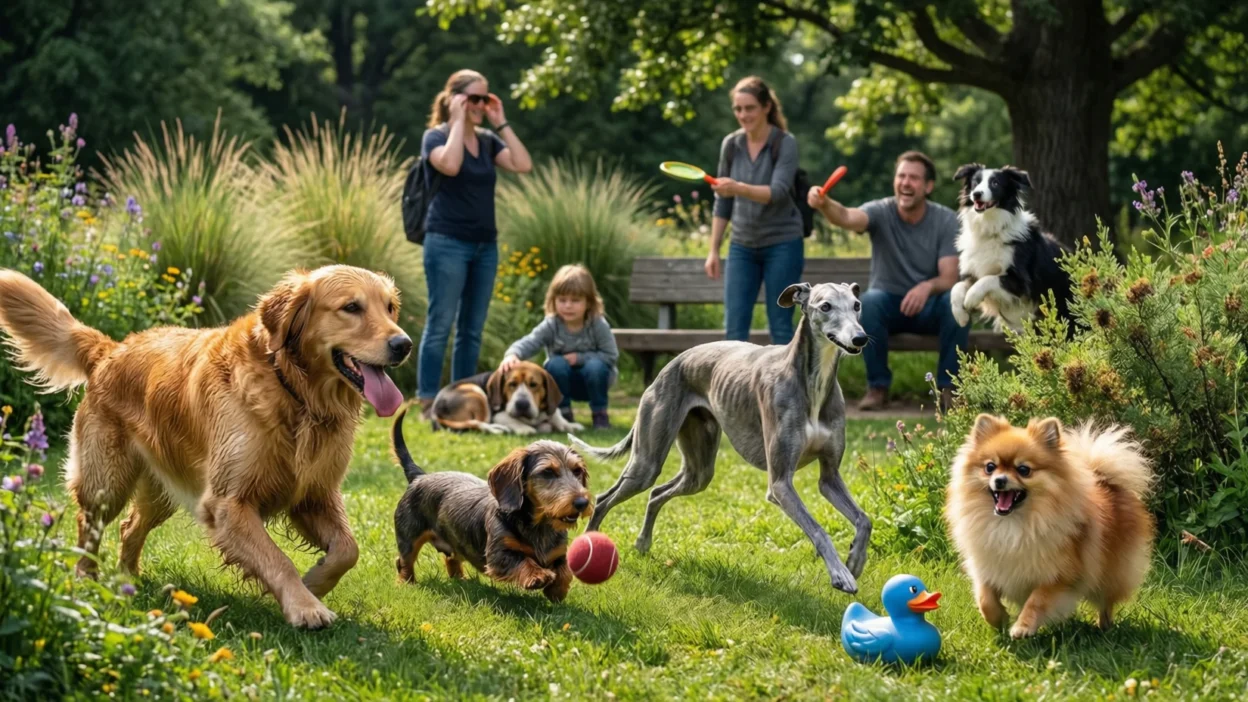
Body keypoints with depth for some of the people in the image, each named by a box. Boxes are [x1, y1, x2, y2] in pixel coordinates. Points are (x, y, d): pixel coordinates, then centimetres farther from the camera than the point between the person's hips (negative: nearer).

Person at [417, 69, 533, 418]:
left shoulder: (488, 140, 13)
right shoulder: (436, 136, -3)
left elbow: (523, 165, -1)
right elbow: (450, 165, -25)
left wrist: (501, 124, -1)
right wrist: (458, 121, -15)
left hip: (485, 245, 6)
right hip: (447, 243, -6)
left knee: (472, 329, 7)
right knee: (440, 324, -7)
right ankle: (428, 402, -6)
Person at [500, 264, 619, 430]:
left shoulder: (598, 325, -19)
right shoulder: (551, 326, -18)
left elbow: (611, 356, -20)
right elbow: (528, 343, -32)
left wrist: (579, 358, -27)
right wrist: (512, 355, -55)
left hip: (592, 380, -1)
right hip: (564, 384, 1)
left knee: (595, 366, -33)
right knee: (556, 364, -30)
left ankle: (600, 414, -11)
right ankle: (563, 413, -10)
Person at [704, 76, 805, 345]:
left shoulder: (785, 143, -11)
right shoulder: (731, 144, 3)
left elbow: (777, 192, -25)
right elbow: (722, 202, 9)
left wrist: (739, 188, -42)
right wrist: (713, 250, 6)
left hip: (782, 245, -4)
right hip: (742, 246, 4)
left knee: (780, 327, -2)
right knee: (734, 329, -2)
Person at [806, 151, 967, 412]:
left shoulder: (947, 221, -9)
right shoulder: (881, 212, -12)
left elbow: (949, 278, -16)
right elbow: (848, 217, -35)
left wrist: (928, 286, -40)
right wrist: (824, 205, -59)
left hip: (928, 306, 1)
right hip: (889, 304, 0)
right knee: (870, 300, -34)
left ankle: (948, 387, -16)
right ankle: (878, 387, -18)